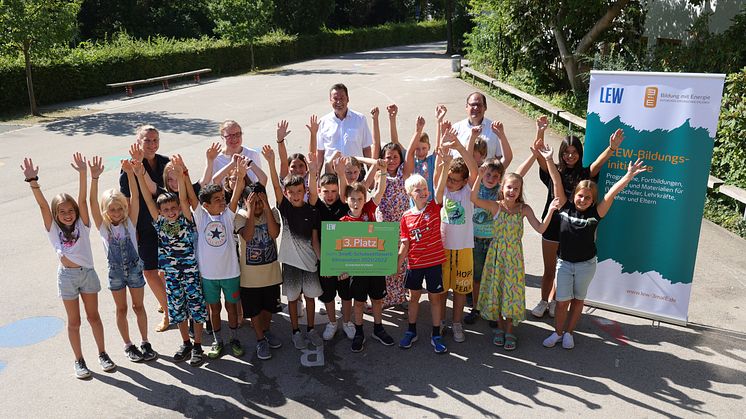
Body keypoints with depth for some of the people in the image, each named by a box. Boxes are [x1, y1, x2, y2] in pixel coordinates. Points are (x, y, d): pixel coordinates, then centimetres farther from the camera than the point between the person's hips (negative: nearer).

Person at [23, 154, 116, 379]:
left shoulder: (82, 225, -4)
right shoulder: (53, 229, -4)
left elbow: (82, 200, -16)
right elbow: (42, 204, -16)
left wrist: (82, 173, -28)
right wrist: (32, 180, -29)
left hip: (87, 273, 0)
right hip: (67, 276, 0)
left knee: (93, 316, 13)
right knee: (74, 321, 10)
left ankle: (102, 354, 27)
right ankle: (79, 361, 24)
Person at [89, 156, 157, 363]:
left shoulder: (130, 222, -8)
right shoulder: (103, 226, -8)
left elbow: (135, 197, -20)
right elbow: (93, 202, -21)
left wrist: (130, 173, -33)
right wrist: (94, 178, -35)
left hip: (134, 268, 0)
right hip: (115, 270, 0)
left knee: (138, 306, 11)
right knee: (121, 309, 12)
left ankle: (145, 343, 23)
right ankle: (128, 345, 25)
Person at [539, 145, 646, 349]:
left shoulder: (595, 213, -9)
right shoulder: (565, 207, -8)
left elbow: (612, 192, -17)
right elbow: (557, 182, -12)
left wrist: (629, 176, -26)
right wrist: (549, 160, -13)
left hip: (586, 264, 0)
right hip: (564, 262, 0)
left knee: (578, 300, 14)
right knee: (562, 300, 4)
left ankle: (569, 333, 31)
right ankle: (557, 332, 24)